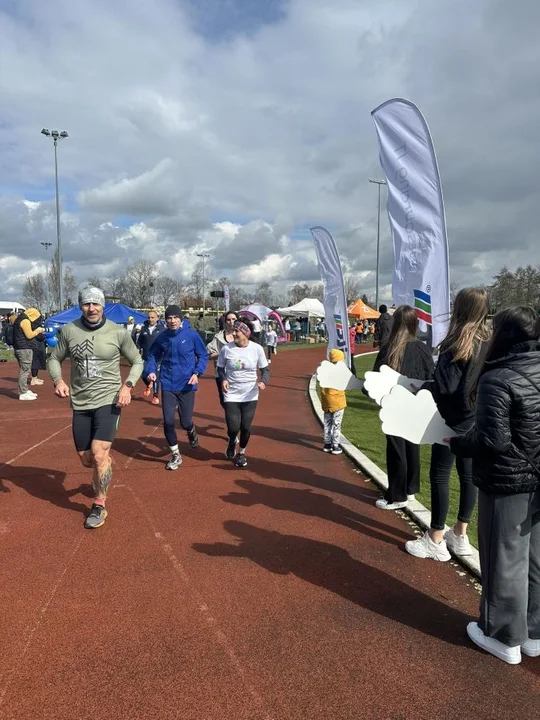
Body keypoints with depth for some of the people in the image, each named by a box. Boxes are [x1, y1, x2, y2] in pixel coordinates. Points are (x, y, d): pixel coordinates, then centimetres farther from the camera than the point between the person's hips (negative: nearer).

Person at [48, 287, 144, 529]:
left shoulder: (118, 332, -8)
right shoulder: (68, 330, -2)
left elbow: (137, 361, 3)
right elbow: (54, 359, 10)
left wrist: (127, 385, -12)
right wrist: (58, 380, -10)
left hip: (109, 400, -3)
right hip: (80, 403, 3)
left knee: (99, 454, -16)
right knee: (86, 459, 12)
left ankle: (99, 506, 6)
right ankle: (103, 475, 49)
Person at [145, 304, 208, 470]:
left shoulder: (192, 335, -7)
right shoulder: (162, 337, 0)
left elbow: (203, 355, 0)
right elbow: (153, 355, 10)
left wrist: (197, 373, -13)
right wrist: (151, 371, -8)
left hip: (187, 385, -2)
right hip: (167, 385, 2)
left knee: (185, 423, 1)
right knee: (168, 421, -2)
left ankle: (191, 431, 41)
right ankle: (175, 454, 19)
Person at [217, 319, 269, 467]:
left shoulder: (257, 349, -8)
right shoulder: (226, 348, -8)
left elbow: (264, 369, 2)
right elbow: (220, 368, 5)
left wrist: (263, 381, -18)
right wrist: (223, 379, -16)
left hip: (250, 395, 0)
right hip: (231, 394, 0)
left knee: (246, 427, 3)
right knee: (233, 427, -7)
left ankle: (242, 452, 32)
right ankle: (232, 442, 31)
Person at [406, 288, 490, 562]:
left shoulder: (456, 344, -18)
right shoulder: (488, 343, 4)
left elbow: (446, 386, -22)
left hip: (454, 420, -8)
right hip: (475, 420, 8)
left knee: (439, 475, 1)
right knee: (468, 474, 13)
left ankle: (436, 540, 9)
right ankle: (460, 534, 26)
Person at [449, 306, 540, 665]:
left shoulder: (497, 379, -21)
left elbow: (493, 440, -23)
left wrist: (456, 443, -7)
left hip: (507, 483, -7)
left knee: (505, 561, 9)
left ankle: (505, 637, 26)